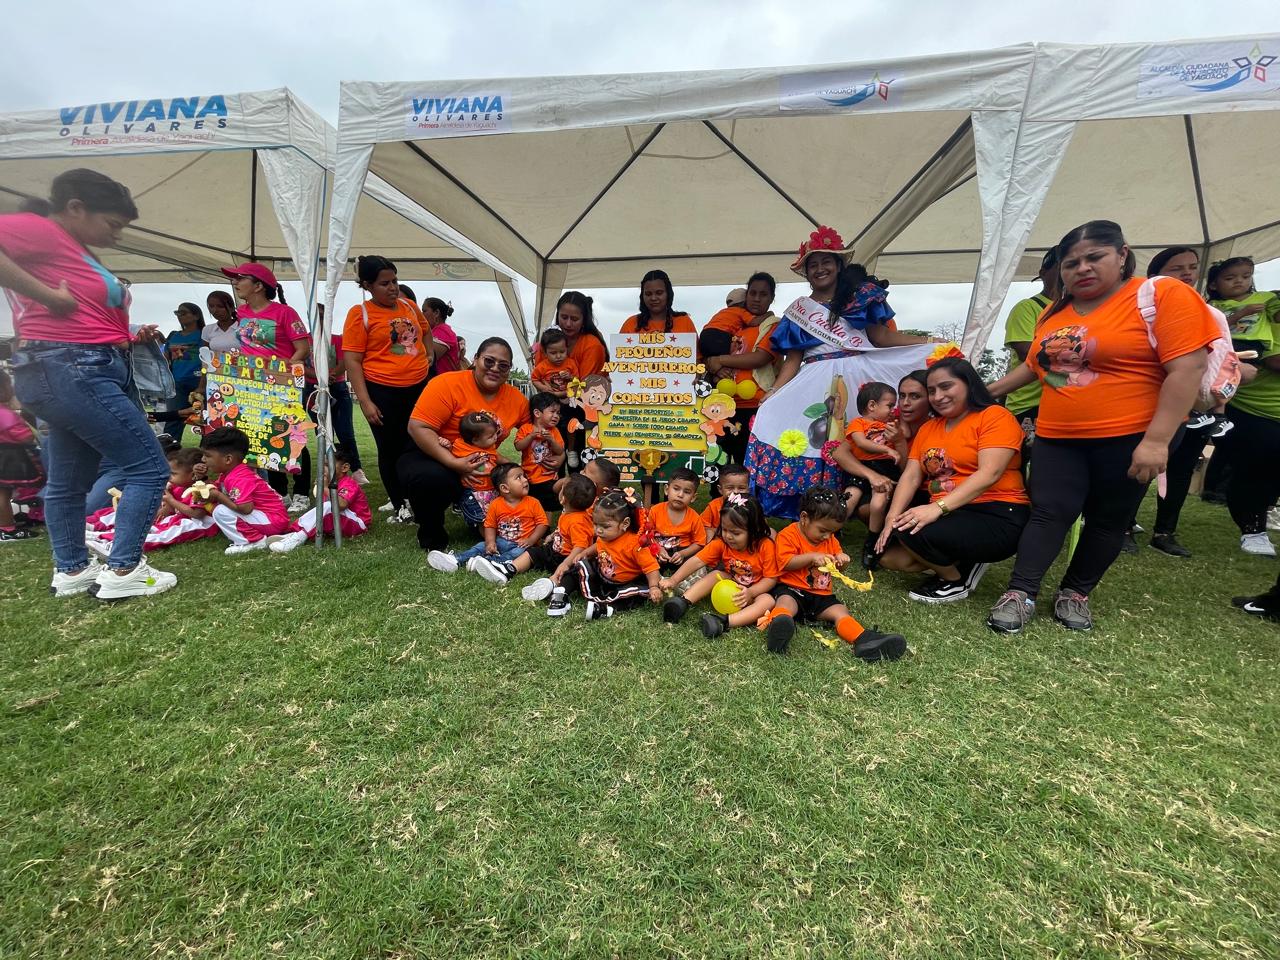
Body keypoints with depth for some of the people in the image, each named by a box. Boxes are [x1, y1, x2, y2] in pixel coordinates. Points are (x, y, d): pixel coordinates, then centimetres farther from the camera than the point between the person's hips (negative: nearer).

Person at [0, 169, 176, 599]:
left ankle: (71, 571, 27)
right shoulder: (40, 230, -8)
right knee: (151, 468, -11)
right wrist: (49, 296, -23)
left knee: (69, 481, 15)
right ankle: (124, 571, -5)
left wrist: (130, 337, 10)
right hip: (69, 371, -11)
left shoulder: (75, 249, 19)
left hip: (87, 373, 11)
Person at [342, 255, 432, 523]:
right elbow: (352, 360, -9)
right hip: (383, 391, -4)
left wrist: (429, 355, 12)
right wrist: (365, 401, -16)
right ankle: (399, 506, 20)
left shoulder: (409, 305, 8)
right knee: (391, 450, 7)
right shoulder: (360, 313, -6)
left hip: (419, 387, 5)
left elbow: (425, 330, 29)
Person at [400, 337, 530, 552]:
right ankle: (430, 533, -5)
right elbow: (418, 427, -21)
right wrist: (453, 463, -30)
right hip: (432, 456, -5)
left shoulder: (517, 399, -1)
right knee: (432, 478, -36)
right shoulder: (448, 384, -16)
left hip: (478, 469, 5)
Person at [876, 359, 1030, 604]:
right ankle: (962, 561, 12)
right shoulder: (928, 428, 14)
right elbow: (911, 477, 5)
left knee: (914, 533, -29)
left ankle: (957, 581, 0)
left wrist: (938, 508, -31)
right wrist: (892, 518, -11)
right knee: (890, 557, -7)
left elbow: (989, 474, -19)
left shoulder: (995, 417, -5)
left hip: (997, 517, -7)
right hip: (944, 516, 7)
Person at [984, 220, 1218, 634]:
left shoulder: (1163, 295, -7)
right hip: (1057, 437, 4)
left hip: (1129, 437, -4)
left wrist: (1156, 440, -20)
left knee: (1107, 520, 8)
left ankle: (1075, 593, 21)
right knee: (1049, 513, -2)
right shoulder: (1055, 312, 10)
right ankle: (1020, 595, -2)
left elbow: (1188, 367, -14)